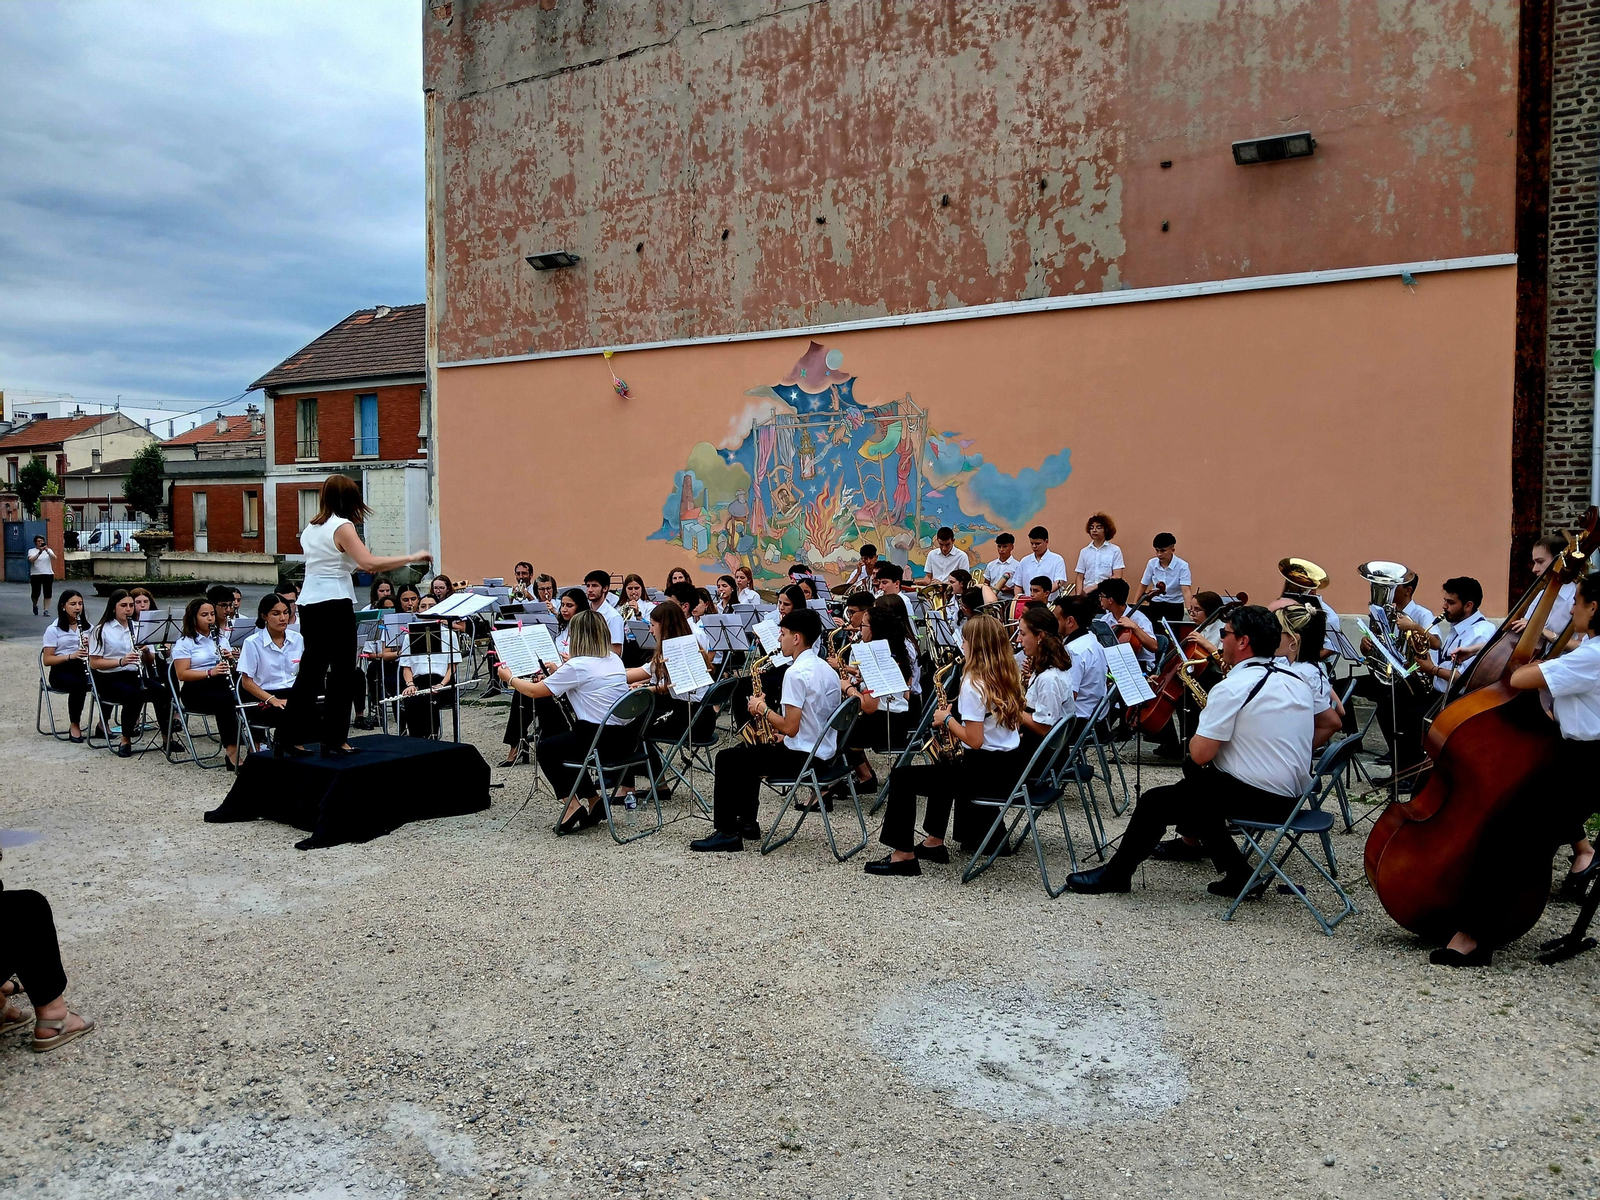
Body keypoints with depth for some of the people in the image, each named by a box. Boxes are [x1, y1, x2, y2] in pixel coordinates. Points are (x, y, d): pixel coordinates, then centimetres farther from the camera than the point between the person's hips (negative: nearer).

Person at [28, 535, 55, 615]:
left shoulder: (49, 550, 8)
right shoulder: (31, 551, 3)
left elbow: (54, 558, -11)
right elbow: (31, 560, -17)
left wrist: (47, 551, -27)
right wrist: (39, 552, -30)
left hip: (48, 574, 1)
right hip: (35, 575, -1)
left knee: (47, 594, -3)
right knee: (36, 593, 3)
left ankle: (46, 610, -1)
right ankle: (35, 605, 33)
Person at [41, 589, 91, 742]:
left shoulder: (87, 626, 14)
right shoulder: (53, 629, 1)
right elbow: (47, 660, -5)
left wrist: (90, 645, -10)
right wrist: (70, 656, -21)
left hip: (84, 667, 3)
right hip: (61, 670, -3)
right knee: (78, 684, -37)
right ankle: (75, 726, -21)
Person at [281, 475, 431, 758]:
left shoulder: (310, 529, 15)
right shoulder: (342, 526, -10)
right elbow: (370, 562, -22)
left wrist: (355, 565, 26)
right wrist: (412, 557, -17)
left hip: (309, 605, 8)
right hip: (335, 605, -8)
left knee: (311, 671, 13)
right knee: (342, 673, 2)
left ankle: (291, 737, 14)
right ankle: (334, 739, 5)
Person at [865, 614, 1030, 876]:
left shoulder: (974, 682, -18)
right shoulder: (1009, 677, 7)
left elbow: (974, 740, -23)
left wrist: (947, 719, -6)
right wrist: (954, 715, 12)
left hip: (986, 771, -9)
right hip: (1011, 766, 10)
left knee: (901, 777, -3)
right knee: (946, 768, 36)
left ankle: (903, 854, 1)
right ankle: (934, 841, 37)